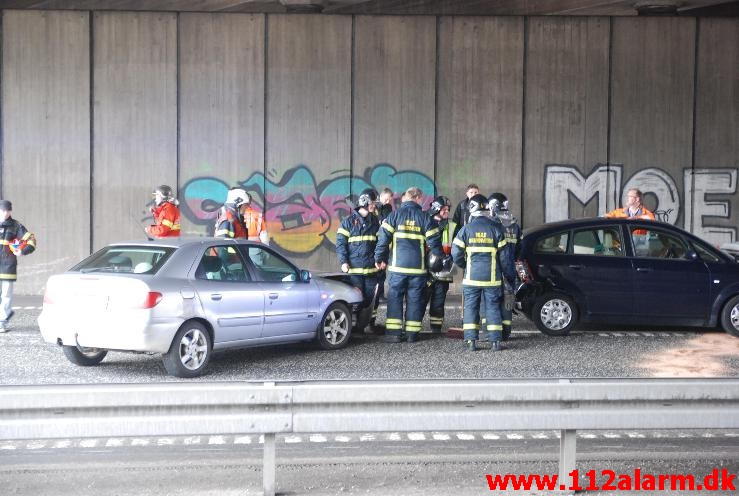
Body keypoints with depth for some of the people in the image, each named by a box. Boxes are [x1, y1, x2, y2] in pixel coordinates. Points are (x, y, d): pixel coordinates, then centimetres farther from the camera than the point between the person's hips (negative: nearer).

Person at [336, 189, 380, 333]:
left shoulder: (375, 222, 11)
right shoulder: (349, 221, 0)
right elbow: (341, 243, -3)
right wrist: (343, 262, -11)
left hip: (372, 268, 3)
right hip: (354, 268, -3)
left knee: (371, 297, 6)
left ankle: (371, 322, 16)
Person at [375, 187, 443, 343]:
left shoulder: (394, 215, 0)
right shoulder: (425, 218, 1)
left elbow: (383, 238, -4)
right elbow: (434, 242, 0)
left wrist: (380, 258, 5)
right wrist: (440, 258, 16)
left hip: (397, 266, 0)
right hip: (418, 266, 0)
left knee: (395, 298, 4)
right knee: (415, 299, 8)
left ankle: (393, 332, -1)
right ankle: (412, 333, 9)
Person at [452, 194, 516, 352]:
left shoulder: (466, 229, -3)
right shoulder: (496, 228, -1)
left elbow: (456, 253, -3)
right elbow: (505, 255, 1)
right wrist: (510, 277, 10)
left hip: (472, 277, 0)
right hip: (492, 278, 1)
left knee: (470, 307, 6)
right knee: (493, 308, 7)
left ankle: (471, 341, 1)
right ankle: (495, 341, 3)